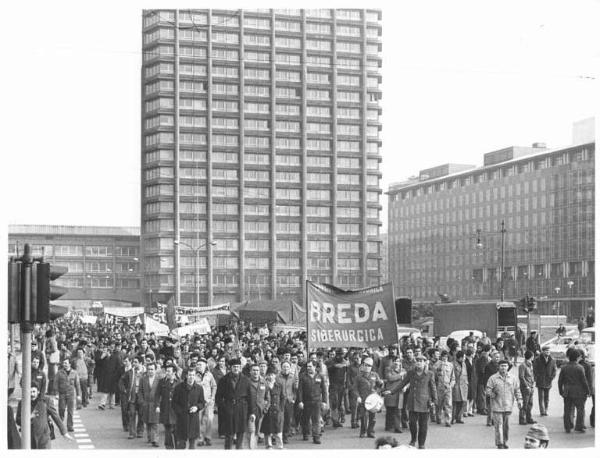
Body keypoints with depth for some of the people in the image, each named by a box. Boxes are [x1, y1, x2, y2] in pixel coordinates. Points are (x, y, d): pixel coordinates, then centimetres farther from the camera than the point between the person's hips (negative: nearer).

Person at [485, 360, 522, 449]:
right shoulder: (493, 378, 0)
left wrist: (519, 399, 3)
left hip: (508, 406, 3)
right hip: (497, 405, -3)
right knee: (498, 424, -6)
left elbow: (517, 390, 14)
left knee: (506, 425, 7)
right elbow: (488, 390, -1)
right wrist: (493, 395, -15)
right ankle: (499, 443, -3)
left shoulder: (512, 378, 11)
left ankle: (505, 441, 20)